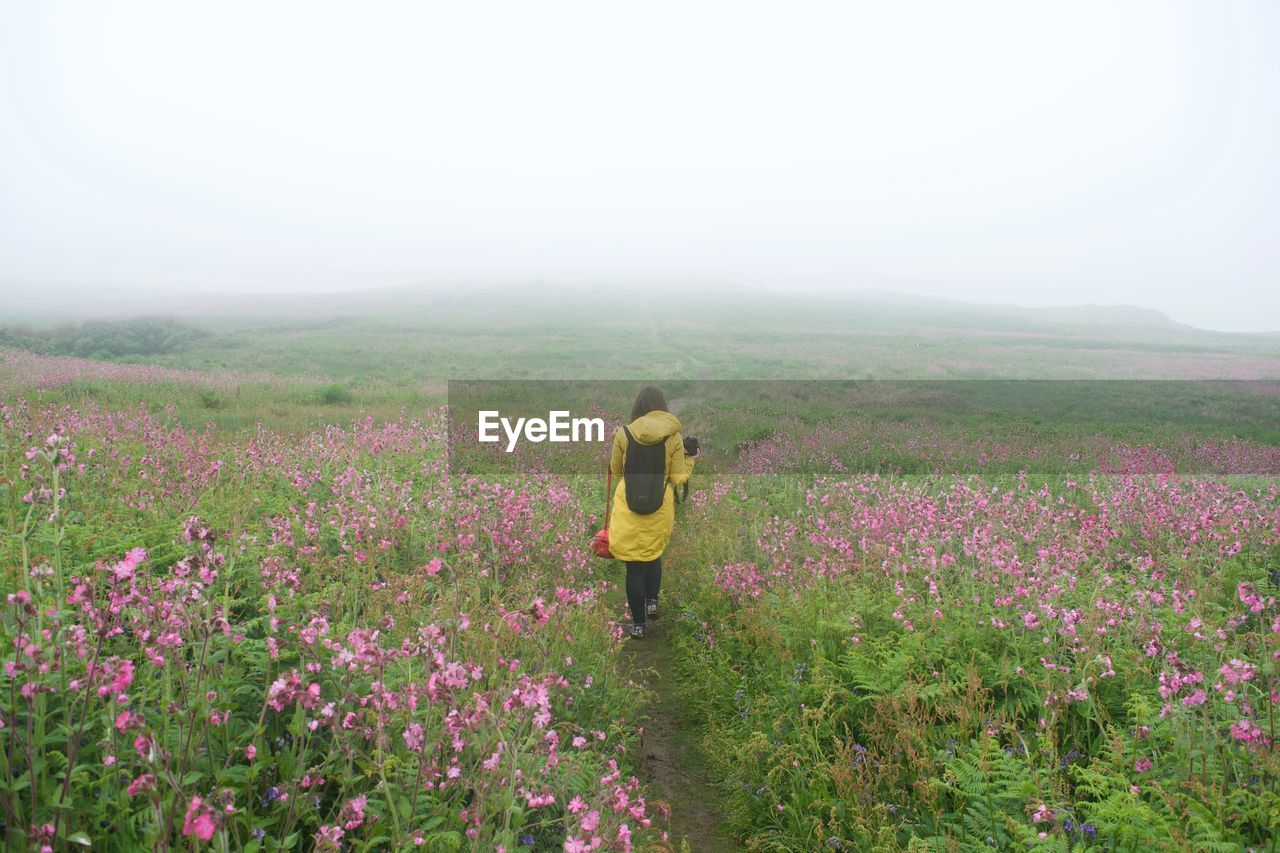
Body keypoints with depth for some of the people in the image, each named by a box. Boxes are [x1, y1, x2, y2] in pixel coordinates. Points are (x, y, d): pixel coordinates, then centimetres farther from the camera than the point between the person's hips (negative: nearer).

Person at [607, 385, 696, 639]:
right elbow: (679, 478, -3)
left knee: (634, 564, 7)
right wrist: (690, 458, 13)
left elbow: (616, 470, 6)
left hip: (629, 505, -1)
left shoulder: (623, 434, -6)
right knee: (654, 554, 27)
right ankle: (652, 601, 14)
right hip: (661, 506, 1)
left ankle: (638, 624, 14)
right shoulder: (674, 437, -6)